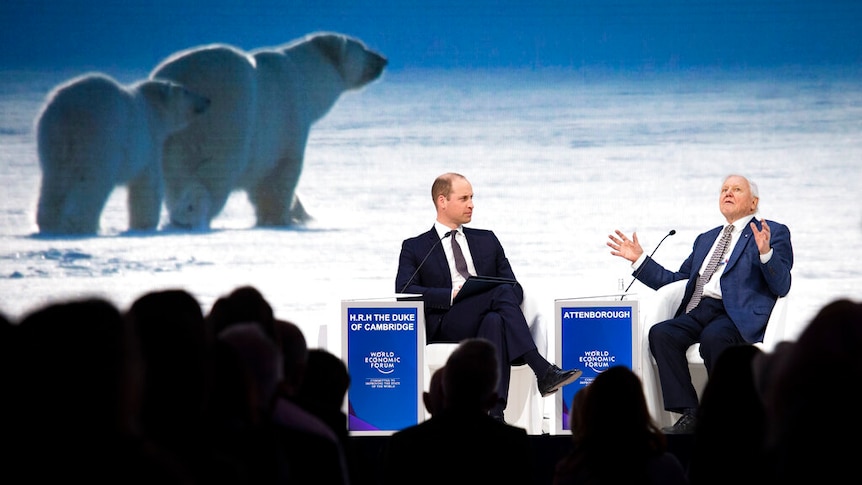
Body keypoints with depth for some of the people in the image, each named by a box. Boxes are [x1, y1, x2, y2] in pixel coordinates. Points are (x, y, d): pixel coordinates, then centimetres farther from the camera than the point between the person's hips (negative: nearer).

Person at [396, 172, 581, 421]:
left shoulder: (487, 240, 26)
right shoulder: (415, 248, 15)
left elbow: (516, 288, 19)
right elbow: (404, 291, -3)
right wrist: (453, 295, -16)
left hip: (488, 318, 3)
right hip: (445, 329, -3)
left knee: (494, 321, -38)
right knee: (501, 291, -33)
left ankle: (495, 414, -53)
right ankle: (543, 372, -45)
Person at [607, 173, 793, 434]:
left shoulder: (773, 233, 11)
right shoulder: (705, 239, 31)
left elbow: (781, 287, -2)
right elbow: (675, 280, 32)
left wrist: (765, 253, -19)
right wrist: (639, 259, 24)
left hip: (738, 314, -6)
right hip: (697, 312, 6)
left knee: (713, 337, -37)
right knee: (660, 333, -24)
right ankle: (689, 415, -25)